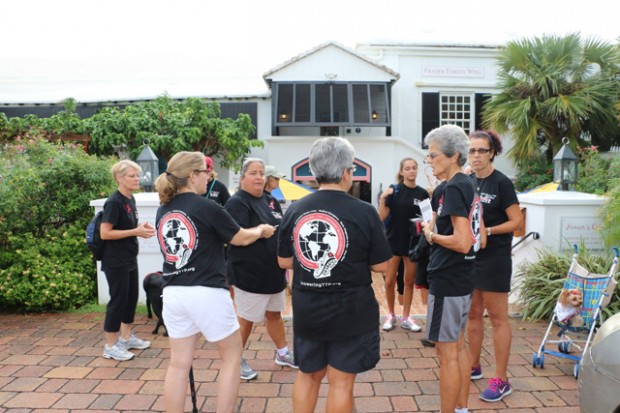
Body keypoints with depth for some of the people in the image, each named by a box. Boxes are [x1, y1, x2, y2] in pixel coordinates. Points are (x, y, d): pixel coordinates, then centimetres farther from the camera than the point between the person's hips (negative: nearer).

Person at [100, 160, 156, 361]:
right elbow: (105, 233, -22)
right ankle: (110, 346, 14)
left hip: (130, 259, 9)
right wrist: (135, 232, -23)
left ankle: (126, 337, 32)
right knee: (118, 300, 0)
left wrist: (141, 227, 1)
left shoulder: (130, 199, 8)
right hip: (116, 262, -9)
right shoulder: (114, 202, -18)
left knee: (132, 297, 16)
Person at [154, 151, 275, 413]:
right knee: (231, 355, 12)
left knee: (179, 363, 14)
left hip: (172, 293, 6)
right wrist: (261, 230, 19)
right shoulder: (207, 207, -11)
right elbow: (241, 239, 0)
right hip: (207, 293, -6)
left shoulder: (162, 211, 7)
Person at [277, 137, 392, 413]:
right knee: (341, 382, 11)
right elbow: (381, 266, -9)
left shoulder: (295, 210, -4)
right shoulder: (364, 212, -15)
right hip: (351, 311, -3)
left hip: (306, 310, 4)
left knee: (308, 375, 22)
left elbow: (284, 261, 4)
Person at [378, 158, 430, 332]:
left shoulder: (423, 193, 1)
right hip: (393, 241, -2)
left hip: (413, 242, 2)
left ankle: (406, 318, 24)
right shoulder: (394, 190, -6)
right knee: (390, 281, 3)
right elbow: (382, 217, -8)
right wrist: (382, 199, -23)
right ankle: (391, 315, 23)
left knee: (409, 281, 11)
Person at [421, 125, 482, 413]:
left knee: (447, 352, 0)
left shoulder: (452, 188, -19)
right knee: (458, 345, 20)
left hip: (447, 280, -10)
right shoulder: (467, 185, 10)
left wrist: (432, 235, -10)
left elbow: (462, 242, -25)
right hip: (463, 278, 10)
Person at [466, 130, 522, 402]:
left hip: (494, 258, -6)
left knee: (498, 319, 2)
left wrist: (487, 231, -23)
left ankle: (501, 381, 12)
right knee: (473, 314, 15)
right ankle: (474, 366, 31)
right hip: (470, 256, 7)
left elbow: (516, 221, -13)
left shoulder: (501, 182, -11)